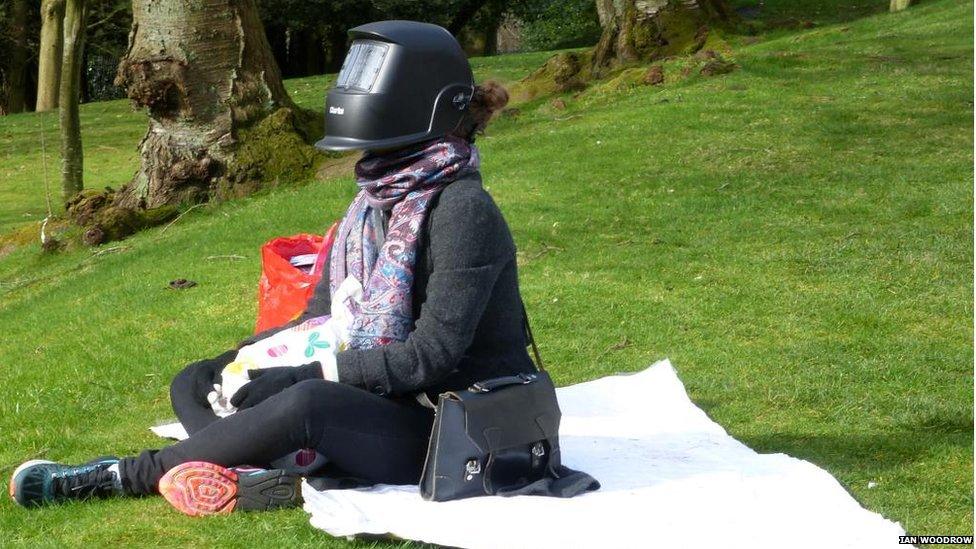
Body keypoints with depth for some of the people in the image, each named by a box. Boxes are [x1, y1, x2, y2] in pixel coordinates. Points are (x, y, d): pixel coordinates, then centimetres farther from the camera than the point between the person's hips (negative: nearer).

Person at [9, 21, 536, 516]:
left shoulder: (462, 211, -19)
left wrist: (307, 373, -22)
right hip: (382, 403, 9)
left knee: (305, 402, -37)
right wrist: (238, 361, -3)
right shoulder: (374, 201, 8)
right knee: (195, 383, 5)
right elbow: (323, 317, 12)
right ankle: (264, 481, -27)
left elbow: (431, 355, -24)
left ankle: (119, 475, -21)